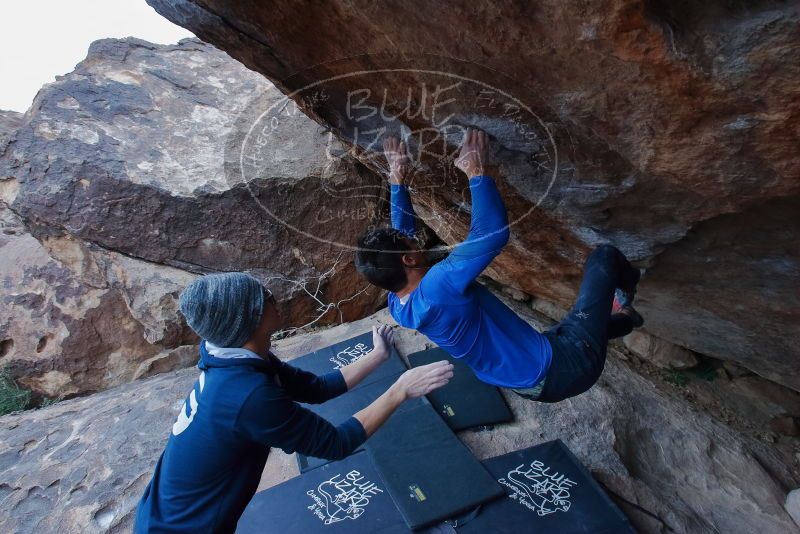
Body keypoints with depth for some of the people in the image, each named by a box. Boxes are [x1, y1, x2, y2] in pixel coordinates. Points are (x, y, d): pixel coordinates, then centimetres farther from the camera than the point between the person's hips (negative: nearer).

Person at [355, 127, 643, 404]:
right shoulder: (434, 290, -32)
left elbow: (402, 230, 8)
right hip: (559, 371, -8)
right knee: (605, 256, 7)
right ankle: (623, 297, 39)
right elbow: (493, 231, -35)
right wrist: (476, 172, -23)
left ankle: (623, 319, 56)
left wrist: (397, 179, 9)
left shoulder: (399, 305, -3)